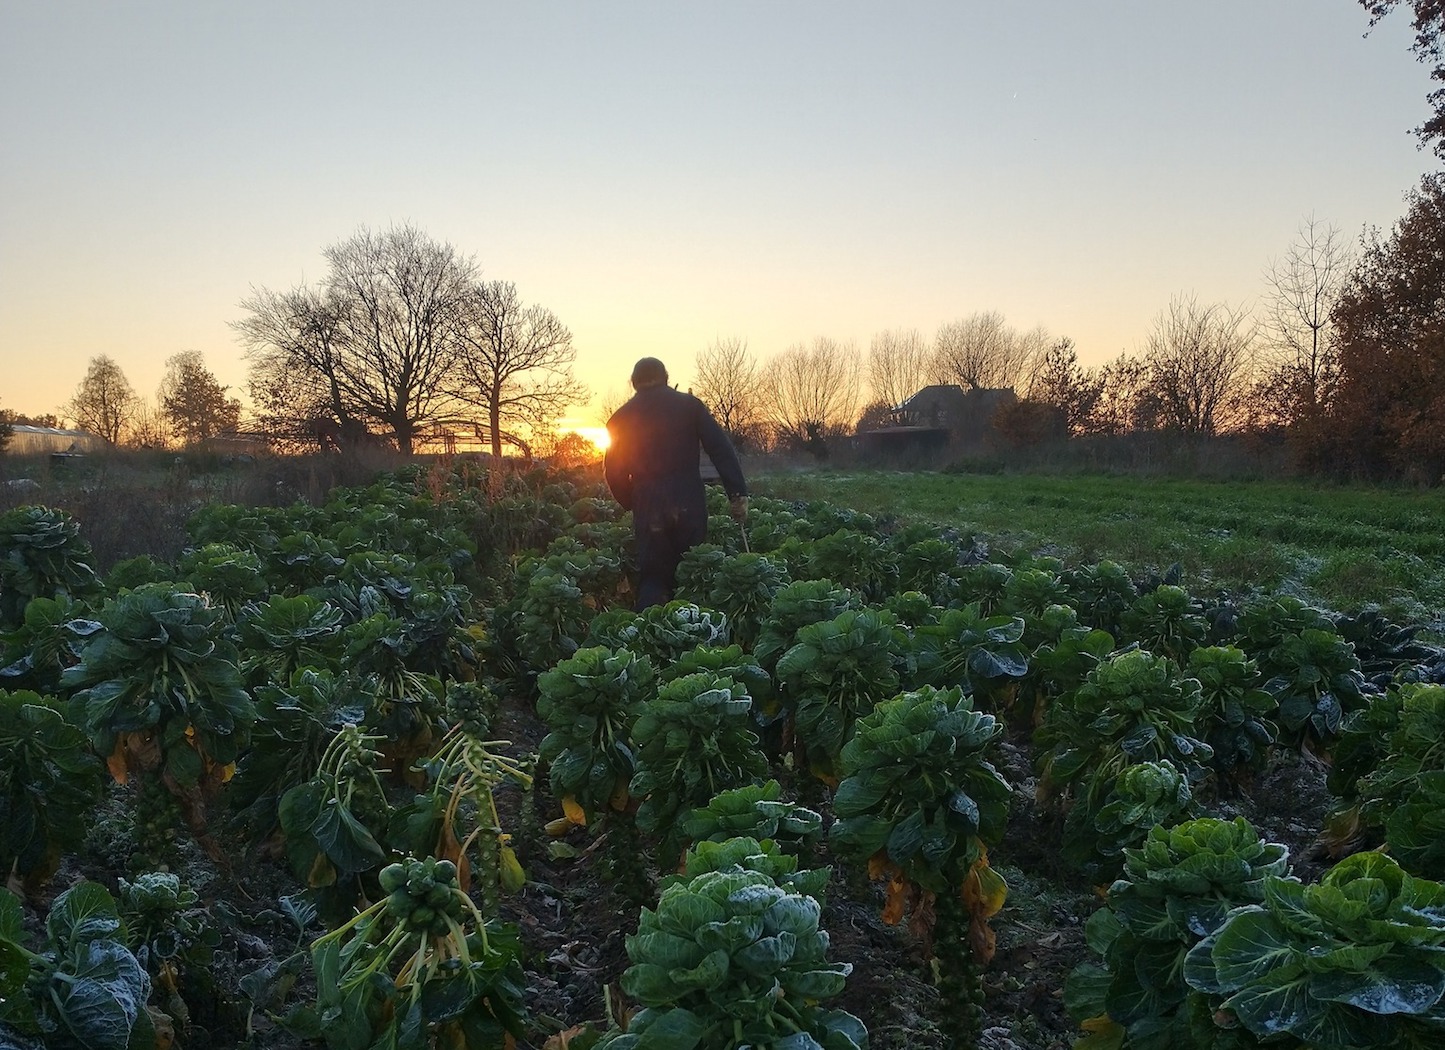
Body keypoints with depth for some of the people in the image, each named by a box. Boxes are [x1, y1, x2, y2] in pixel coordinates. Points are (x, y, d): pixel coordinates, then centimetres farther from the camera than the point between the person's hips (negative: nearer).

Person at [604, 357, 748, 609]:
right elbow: (722, 449, -2)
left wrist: (631, 504, 22)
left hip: (648, 507, 1)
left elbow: (614, 471, 10)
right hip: (689, 503, -1)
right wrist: (738, 494, -4)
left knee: (652, 578, 6)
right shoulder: (688, 404, 5)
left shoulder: (622, 417, 9)